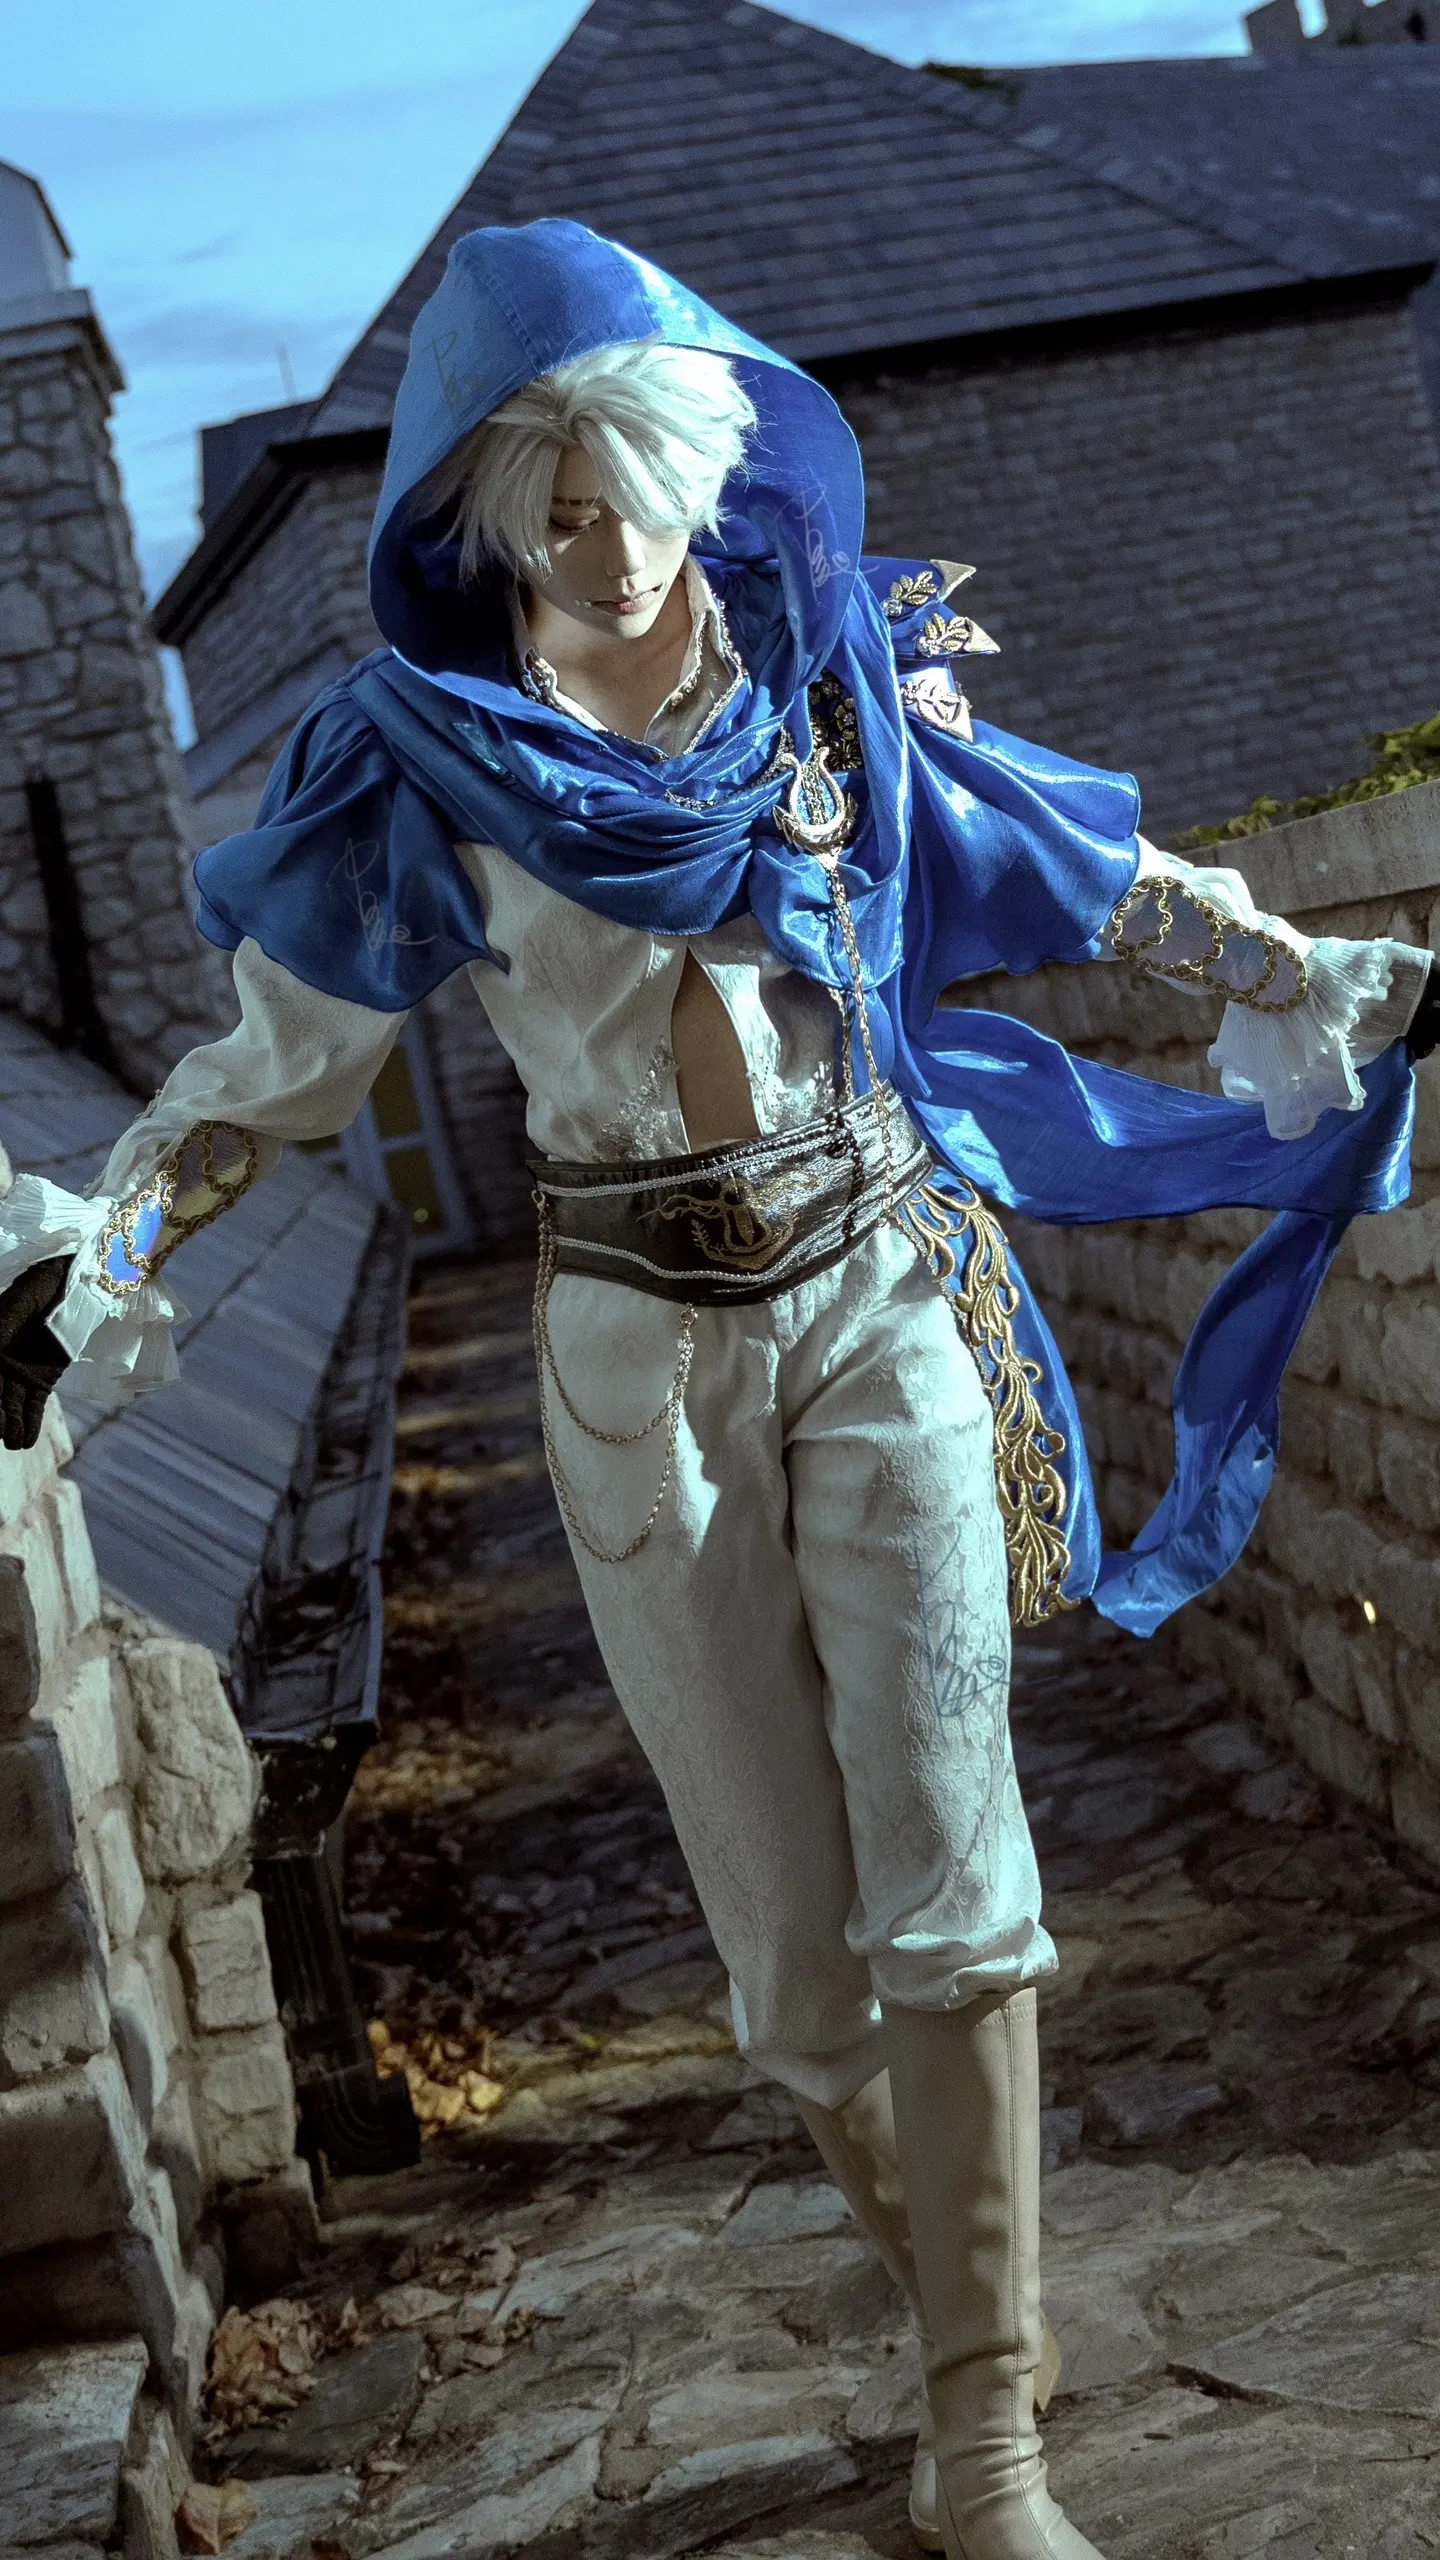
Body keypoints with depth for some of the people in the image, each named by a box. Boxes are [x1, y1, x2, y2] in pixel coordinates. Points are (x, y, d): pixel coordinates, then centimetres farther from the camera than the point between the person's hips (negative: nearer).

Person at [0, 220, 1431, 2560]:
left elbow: (1093, 873, 11)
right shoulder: (428, 756, -3)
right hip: (642, 1355, 0)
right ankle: (942, 2244, 31)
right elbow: (283, 1050, 1)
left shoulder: (834, 671, 1)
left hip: (884, 1297, 1)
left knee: (948, 1855, -6)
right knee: (786, 1894, 5)